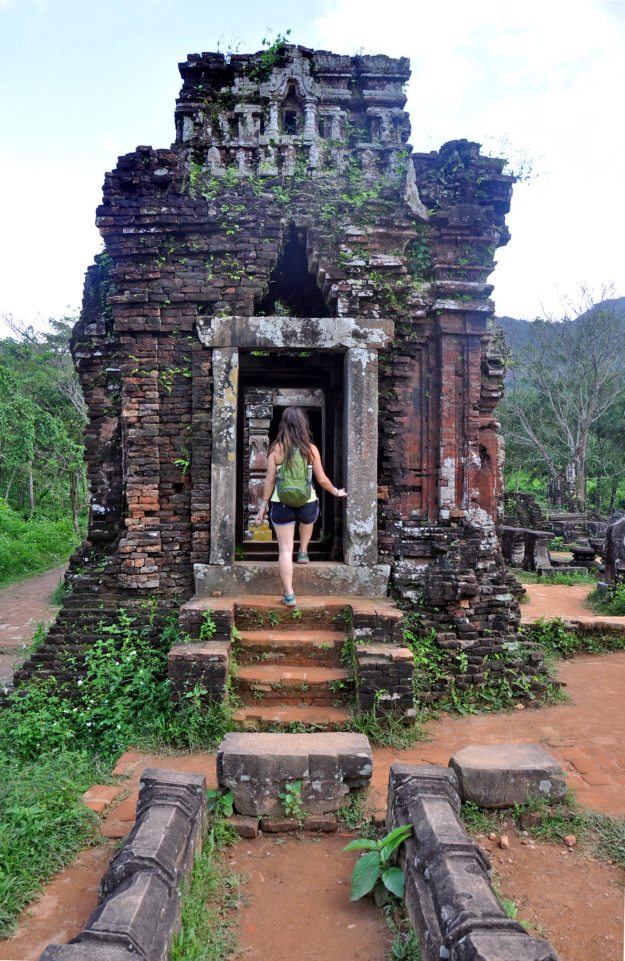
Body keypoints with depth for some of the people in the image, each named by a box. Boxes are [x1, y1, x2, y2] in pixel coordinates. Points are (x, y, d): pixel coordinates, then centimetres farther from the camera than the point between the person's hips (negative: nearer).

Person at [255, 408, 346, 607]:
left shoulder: (276, 449, -6)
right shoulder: (310, 449, -5)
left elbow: (270, 480, -3)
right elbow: (322, 480, 2)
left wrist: (263, 505, 8)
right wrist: (336, 492, 20)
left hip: (281, 505, -1)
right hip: (307, 503, 1)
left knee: (285, 550, 4)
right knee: (307, 519, 39)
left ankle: (289, 595, 3)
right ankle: (303, 552, 44)